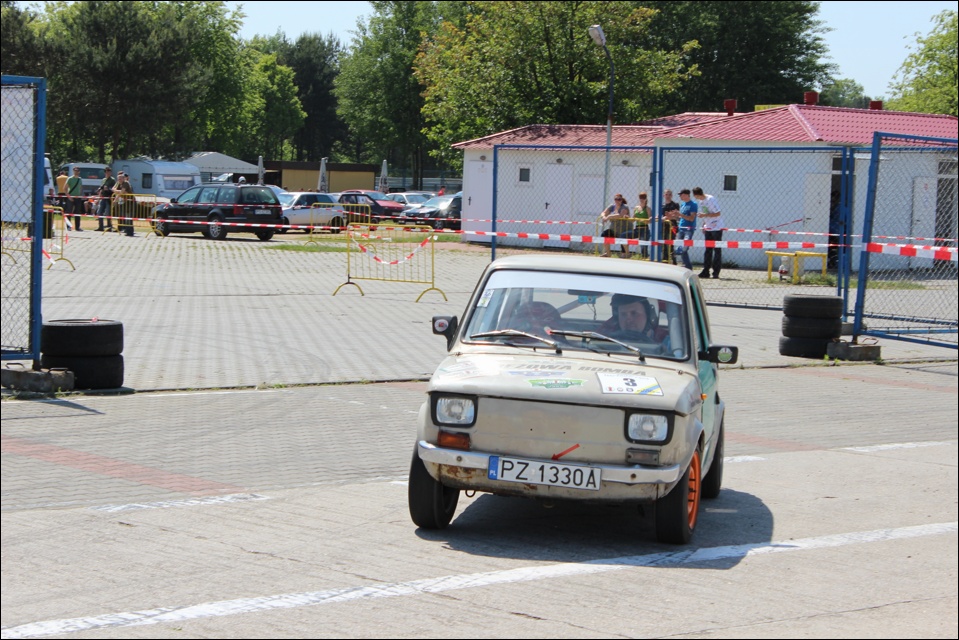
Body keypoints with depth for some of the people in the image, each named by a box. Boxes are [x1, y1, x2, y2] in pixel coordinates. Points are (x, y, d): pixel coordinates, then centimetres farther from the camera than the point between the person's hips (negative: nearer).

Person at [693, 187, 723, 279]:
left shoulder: (710, 199, -17)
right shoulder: (701, 201, 7)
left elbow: (718, 213, -20)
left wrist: (705, 215, -24)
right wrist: (703, 225, 14)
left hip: (716, 228, -8)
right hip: (708, 228, 8)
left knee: (717, 250, -3)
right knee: (708, 250, 7)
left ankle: (716, 272, -2)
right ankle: (705, 271, 8)